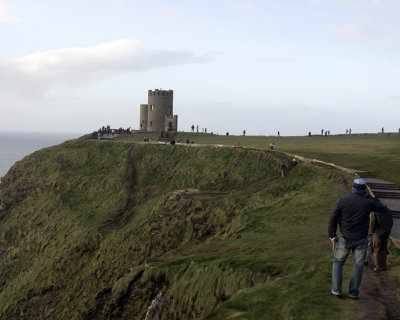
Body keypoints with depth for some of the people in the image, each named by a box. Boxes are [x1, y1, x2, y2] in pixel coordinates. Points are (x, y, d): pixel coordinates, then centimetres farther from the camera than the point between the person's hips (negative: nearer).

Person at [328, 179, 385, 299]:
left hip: (345, 239, 0)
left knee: (338, 262, 15)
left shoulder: (342, 200, -10)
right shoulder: (367, 203, -10)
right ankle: (353, 292, 16)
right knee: (358, 265, 12)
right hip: (361, 239, 0)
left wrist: (332, 235, 2)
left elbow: (333, 218, -8)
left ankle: (336, 290, 9)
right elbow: (381, 208, 11)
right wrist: (369, 197, 13)